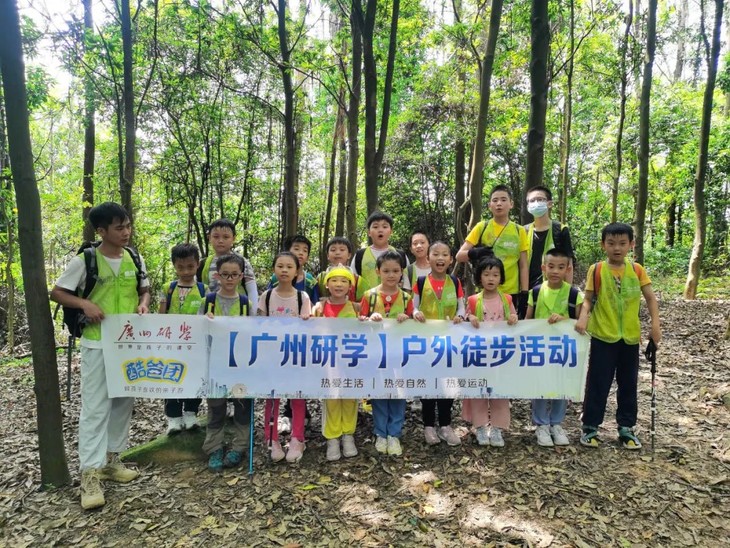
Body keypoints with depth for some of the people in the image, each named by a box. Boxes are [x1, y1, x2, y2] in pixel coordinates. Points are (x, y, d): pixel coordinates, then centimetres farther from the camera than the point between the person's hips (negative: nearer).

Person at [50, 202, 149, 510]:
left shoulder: (135, 259, 4)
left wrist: (143, 304, -6)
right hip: (97, 344, -4)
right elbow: (57, 292, -1)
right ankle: (90, 473, 4)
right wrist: (85, 304, -18)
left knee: (123, 403, 12)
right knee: (95, 406, -3)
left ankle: (111, 460, 27)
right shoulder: (85, 260, -8)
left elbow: (144, 290, 16)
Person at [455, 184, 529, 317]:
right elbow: (459, 256, -1)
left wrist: (524, 294, 0)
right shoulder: (482, 227, 2)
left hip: (511, 292, 1)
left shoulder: (519, 231, 4)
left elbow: (523, 266, 7)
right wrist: (474, 253, -21)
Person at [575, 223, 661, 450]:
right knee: (598, 384, 4)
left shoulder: (637, 270, 1)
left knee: (628, 384, 13)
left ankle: (626, 428, 27)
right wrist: (583, 319, -24)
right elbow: (588, 299, -6)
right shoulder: (596, 270, -6)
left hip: (630, 337, 3)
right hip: (603, 336, -3)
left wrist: (655, 324, -9)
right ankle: (590, 427, 16)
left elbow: (650, 297, 2)